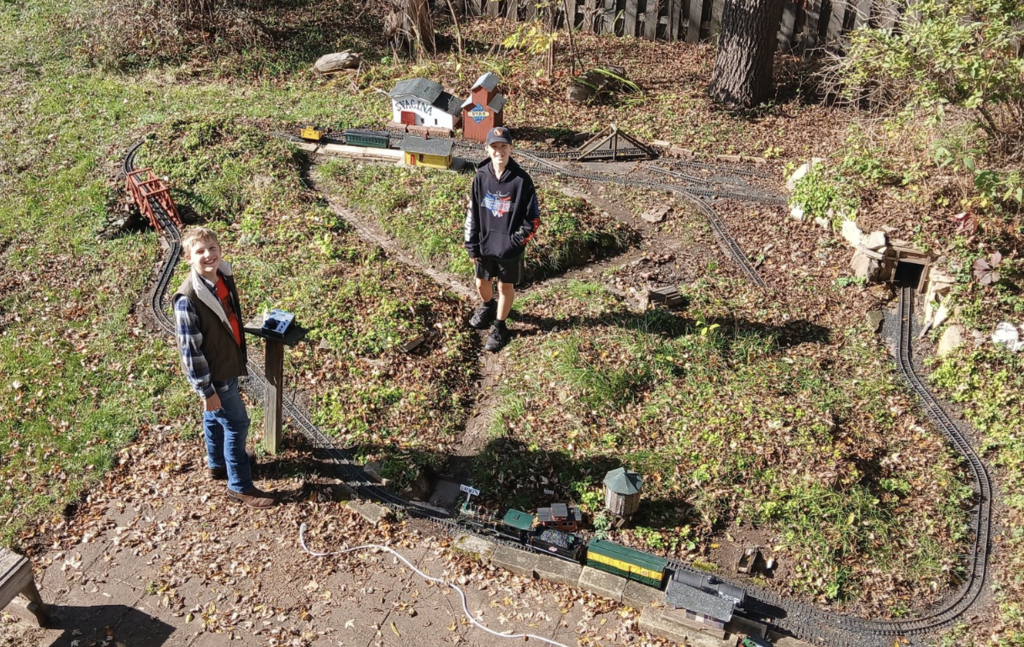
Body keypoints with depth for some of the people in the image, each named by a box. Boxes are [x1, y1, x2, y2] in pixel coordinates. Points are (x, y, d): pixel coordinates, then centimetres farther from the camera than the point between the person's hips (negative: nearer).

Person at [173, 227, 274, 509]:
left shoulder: (224, 276, -6)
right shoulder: (188, 298, -29)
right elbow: (190, 350, -24)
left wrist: (239, 355, 20)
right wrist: (206, 390, -19)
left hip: (228, 364, 8)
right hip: (214, 375, -8)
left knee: (215, 419, 26)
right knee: (236, 424, 4)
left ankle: (218, 465, 47)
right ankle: (240, 486, 20)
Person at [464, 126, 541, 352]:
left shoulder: (522, 180, -17)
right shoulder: (481, 177, -8)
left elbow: (532, 218, -11)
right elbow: (472, 213, -1)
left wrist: (516, 241, -16)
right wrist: (472, 246, -2)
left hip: (510, 248, -3)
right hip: (485, 244, 3)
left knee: (506, 286, 13)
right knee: (482, 283, 21)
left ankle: (499, 328, 33)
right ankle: (488, 307, 54)